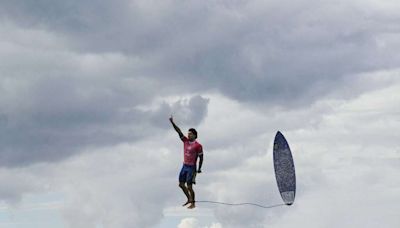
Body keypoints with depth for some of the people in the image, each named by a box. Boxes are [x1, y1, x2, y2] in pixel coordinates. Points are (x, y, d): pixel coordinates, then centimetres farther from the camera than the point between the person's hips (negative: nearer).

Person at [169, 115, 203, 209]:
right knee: (181, 184, 12)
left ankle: (193, 203, 5)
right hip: (184, 166, 7)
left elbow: (201, 158, -8)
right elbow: (179, 131, 1)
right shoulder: (185, 141, 4)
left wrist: (199, 169, -11)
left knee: (189, 186, -6)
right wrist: (172, 123, -6)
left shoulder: (198, 146, -12)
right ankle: (189, 199, 28)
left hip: (192, 167, -7)